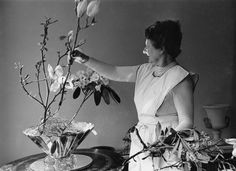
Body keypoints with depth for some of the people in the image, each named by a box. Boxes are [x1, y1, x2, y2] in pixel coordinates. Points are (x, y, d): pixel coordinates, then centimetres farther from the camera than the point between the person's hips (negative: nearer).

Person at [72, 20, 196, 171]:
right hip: (142, 140, 7)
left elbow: (187, 122, -18)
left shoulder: (180, 80, -16)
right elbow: (114, 72, 12)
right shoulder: (145, 70, 6)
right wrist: (86, 60, 9)